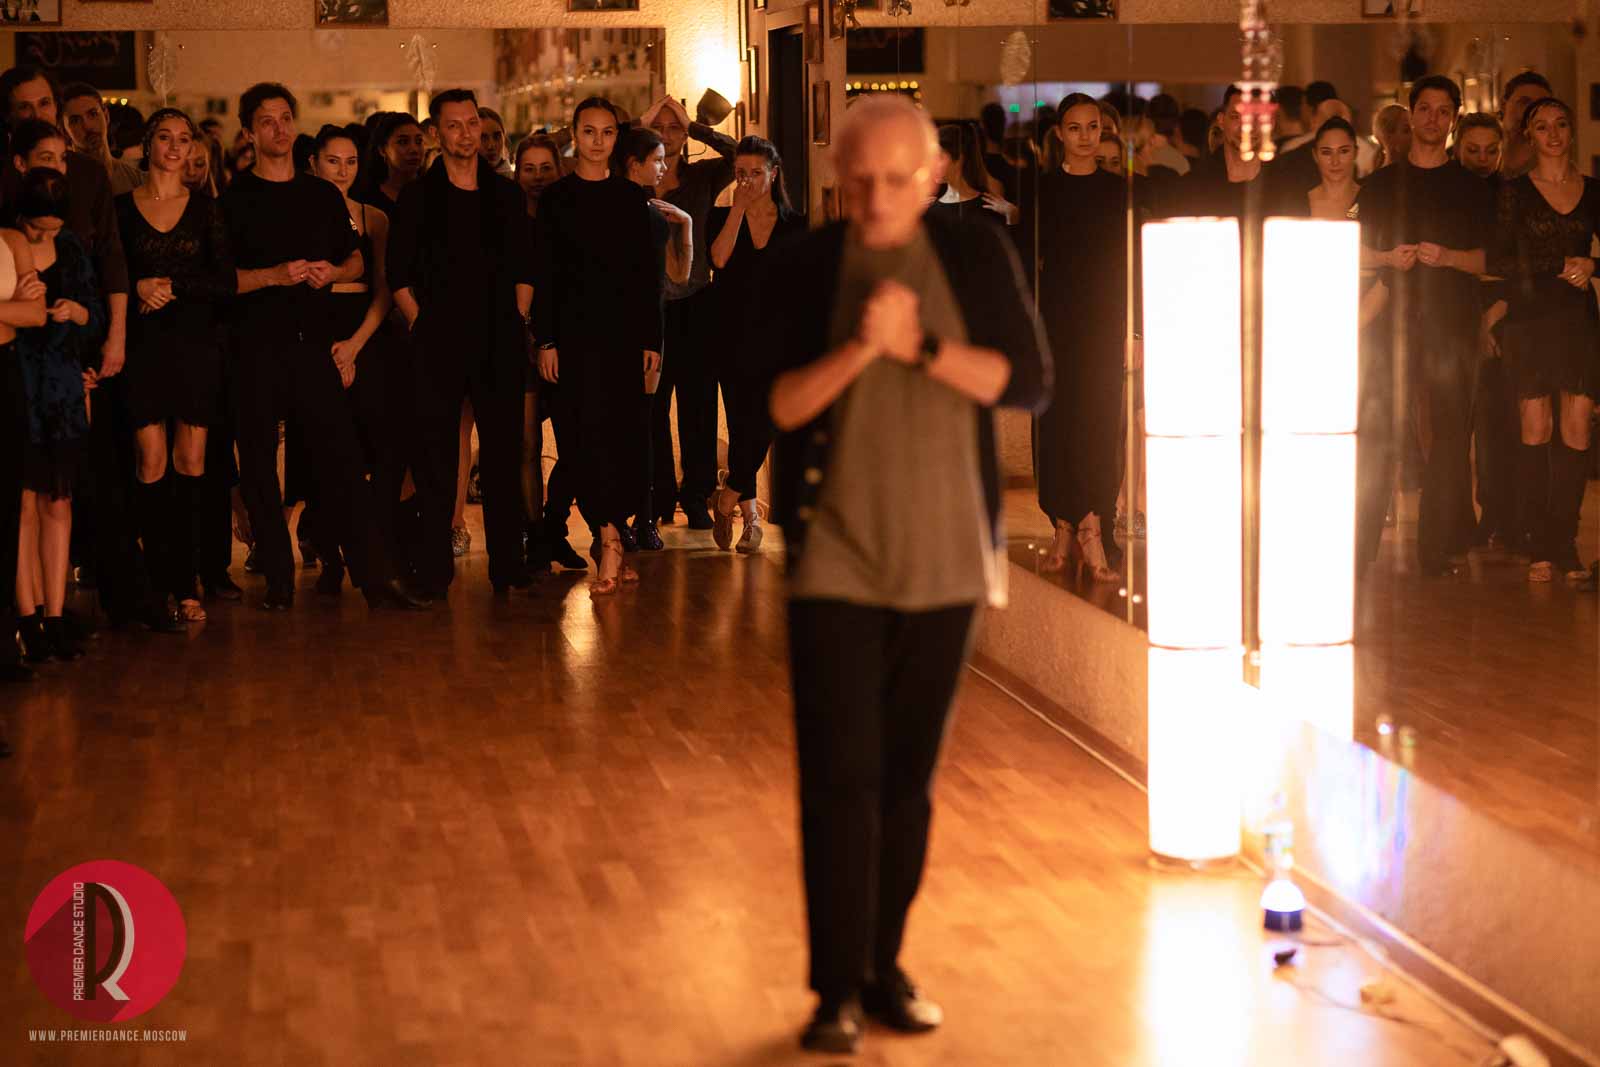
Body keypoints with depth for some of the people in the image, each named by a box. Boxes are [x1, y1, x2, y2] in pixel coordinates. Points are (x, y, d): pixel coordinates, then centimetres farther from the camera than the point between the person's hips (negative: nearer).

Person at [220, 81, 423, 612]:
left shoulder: (324, 195, 15)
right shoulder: (233, 199, 3)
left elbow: (356, 260, 20)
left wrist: (332, 272, -1)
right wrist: (275, 275, -15)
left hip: (314, 343, 2)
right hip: (256, 347, -2)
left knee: (342, 459, -4)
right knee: (259, 465, 1)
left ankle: (374, 576, -4)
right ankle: (278, 580, 9)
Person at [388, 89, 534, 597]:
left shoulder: (506, 194, 12)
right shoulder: (417, 197, 6)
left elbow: (524, 269, 13)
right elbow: (399, 276, 5)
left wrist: (516, 322, 3)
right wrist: (422, 324, -4)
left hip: (500, 343, 2)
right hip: (439, 341, -2)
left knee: (503, 451, 3)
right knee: (435, 456, -1)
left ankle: (508, 563, 10)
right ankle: (434, 569, 4)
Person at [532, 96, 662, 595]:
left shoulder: (631, 197, 9)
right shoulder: (556, 198, 3)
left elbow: (648, 272, 9)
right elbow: (543, 274, 1)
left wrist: (652, 339, 3)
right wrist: (546, 340, -6)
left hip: (625, 329, 2)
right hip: (576, 330, -2)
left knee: (622, 433, 3)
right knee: (590, 429, -8)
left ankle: (612, 538, 12)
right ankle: (610, 545, -10)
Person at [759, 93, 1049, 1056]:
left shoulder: (978, 258, 3)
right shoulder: (804, 269, 0)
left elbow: (1029, 382, -4)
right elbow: (776, 404, -7)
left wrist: (922, 347, -15)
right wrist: (861, 343, -21)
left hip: (945, 560, 2)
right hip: (834, 560, -2)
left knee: (910, 779, 9)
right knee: (839, 779, -5)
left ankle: (885, 965, 21)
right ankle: (838, 988, 1)